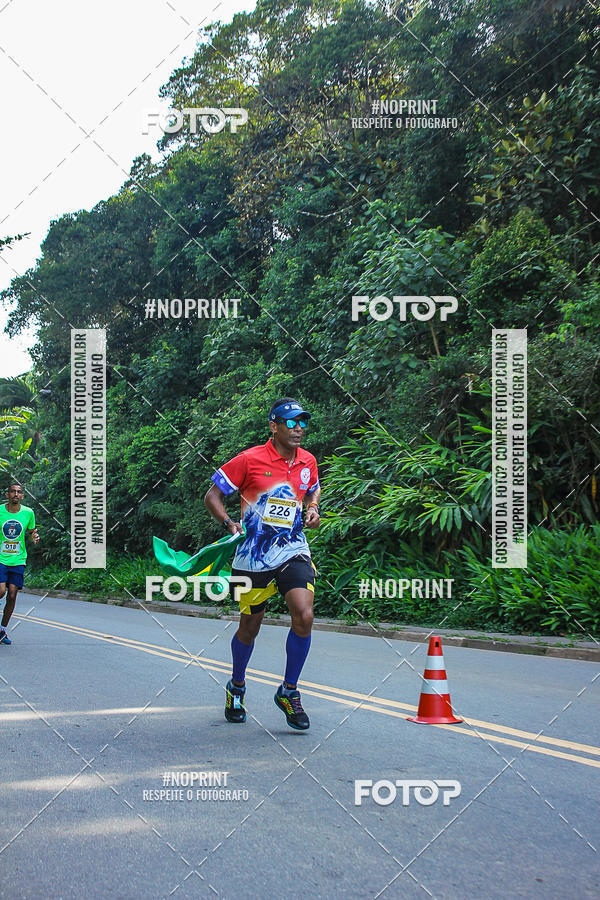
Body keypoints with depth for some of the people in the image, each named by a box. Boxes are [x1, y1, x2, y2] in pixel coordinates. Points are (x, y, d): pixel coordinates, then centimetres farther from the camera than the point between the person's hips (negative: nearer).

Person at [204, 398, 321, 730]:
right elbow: (212, 495, -5)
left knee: (304, 616, -17)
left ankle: (289, 691, 2)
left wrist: (312, 509, 5)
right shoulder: (249, 460, -10)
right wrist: (229, 523, -21)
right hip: (252, 557, -3)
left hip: (293, 552, 3)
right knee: (249, 627, 10)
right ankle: (236, 687, 38)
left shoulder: (308, 461, 4)